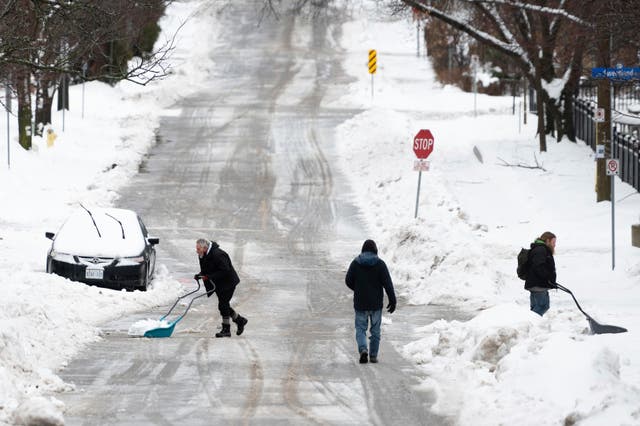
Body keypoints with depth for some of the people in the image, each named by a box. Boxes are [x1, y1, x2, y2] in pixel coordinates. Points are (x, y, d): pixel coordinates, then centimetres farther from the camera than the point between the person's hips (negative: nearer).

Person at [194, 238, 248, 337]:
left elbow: (225, 271, -29)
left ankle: (226, 330, 0)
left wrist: (209, 277, -31)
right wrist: (200, 275, -8)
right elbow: (205, 270, 14)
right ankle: (240, 320, 29)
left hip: (228, 283, -9)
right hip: (219, 285, 9)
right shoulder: (203, 256, 2)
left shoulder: (218, 254, -28)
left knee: (223, 305, -9)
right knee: (224, 305, 13)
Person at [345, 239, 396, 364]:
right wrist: (392, 301, -6)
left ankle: (363, 349, -17)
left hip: (360, 303, 0)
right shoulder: (380, 264, -6)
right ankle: (373, 355, 14)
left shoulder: (356, 263, -3)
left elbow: (348, 281, -1)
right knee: (375, 330, 13)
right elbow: (387, 283, -10)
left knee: (360, 329, 7)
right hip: (376, 303, 0)